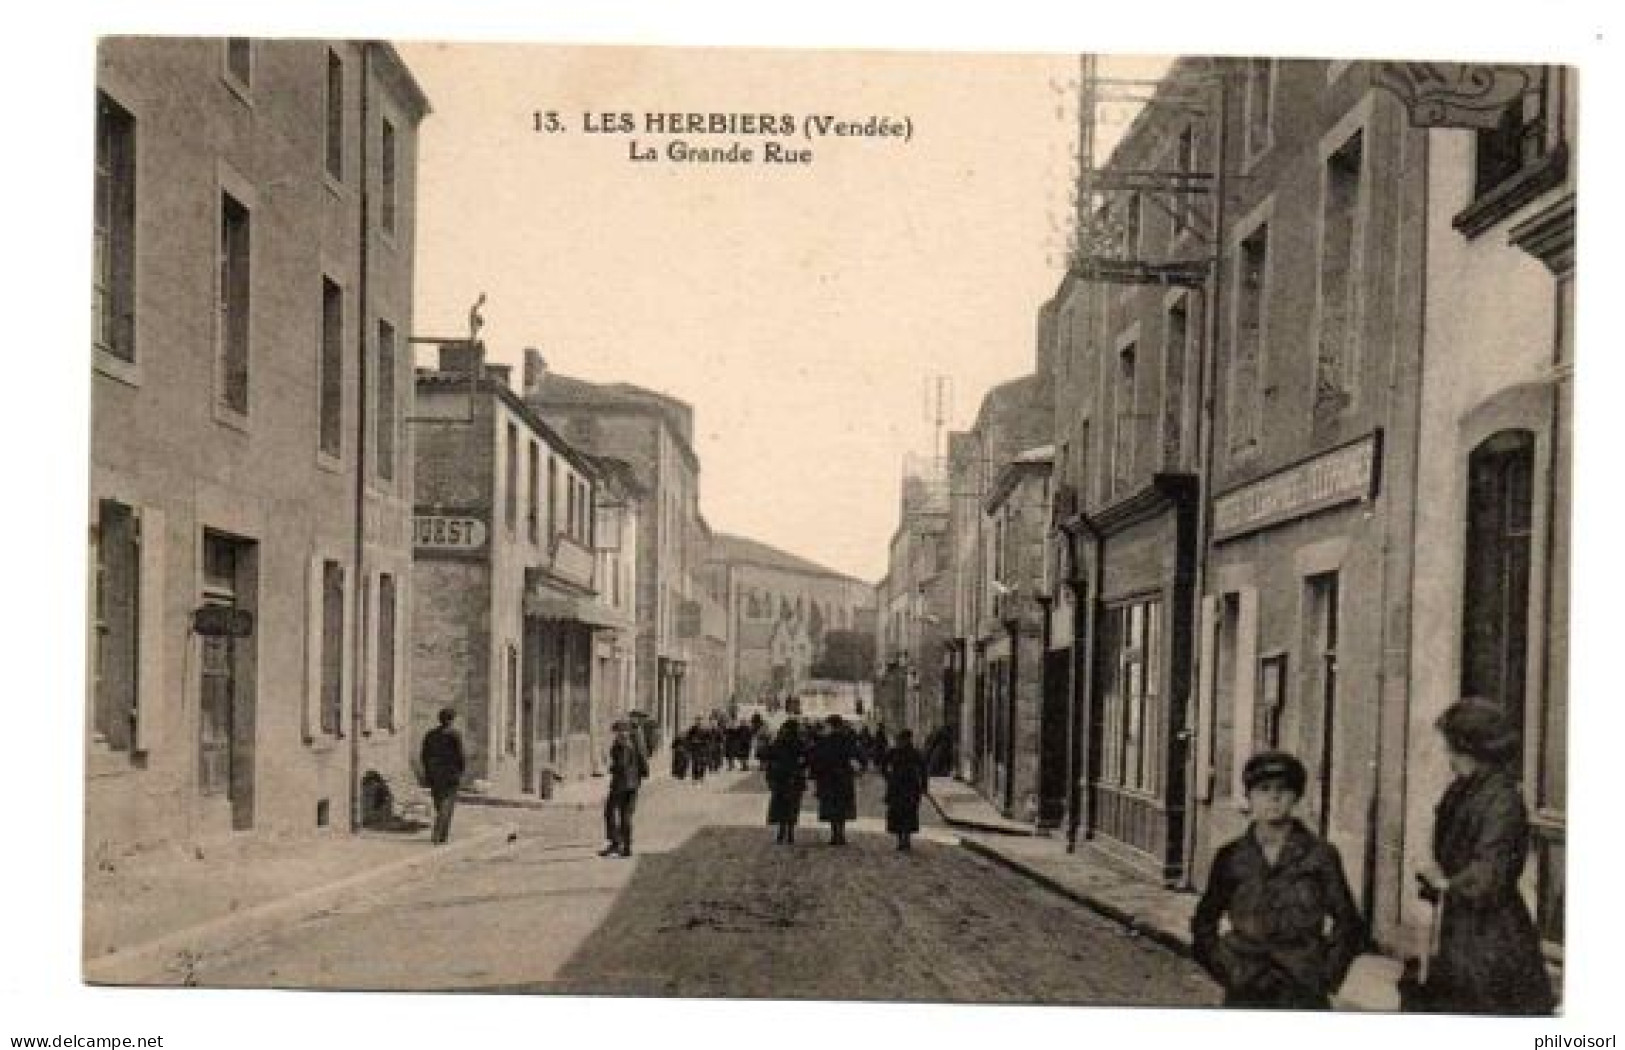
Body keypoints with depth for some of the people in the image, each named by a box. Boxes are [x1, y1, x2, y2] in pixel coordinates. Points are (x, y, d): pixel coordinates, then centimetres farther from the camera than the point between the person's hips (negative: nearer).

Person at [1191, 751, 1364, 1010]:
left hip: (1303, 997, -2)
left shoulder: (1320, 856, -1)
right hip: (1245, 996, 2)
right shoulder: (1231, 859, 3)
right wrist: (1225, 972, 6)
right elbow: (1203, 924, 15)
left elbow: (1349, 926, 8)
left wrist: (1326, 975, 2)